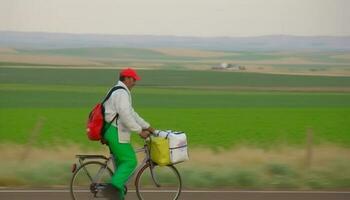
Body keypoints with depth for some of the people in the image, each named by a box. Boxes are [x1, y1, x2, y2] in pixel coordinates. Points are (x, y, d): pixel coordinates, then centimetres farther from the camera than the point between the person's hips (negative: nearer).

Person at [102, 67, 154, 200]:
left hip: (111, 132, 11)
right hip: (116, 133, -11)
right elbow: (126, 116, -25)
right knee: (130, 162, -10)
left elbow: (131, 113, 25)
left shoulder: (118, 92, 21)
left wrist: (147, 126, 24)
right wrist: (140, 131, -19)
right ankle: (113, 188, -19)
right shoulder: (121, 93, -15)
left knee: (122, 163, 16)